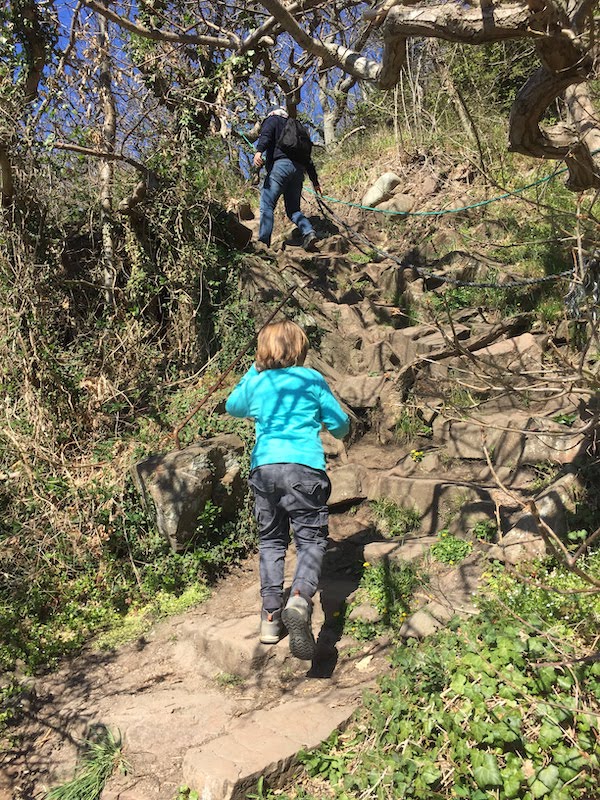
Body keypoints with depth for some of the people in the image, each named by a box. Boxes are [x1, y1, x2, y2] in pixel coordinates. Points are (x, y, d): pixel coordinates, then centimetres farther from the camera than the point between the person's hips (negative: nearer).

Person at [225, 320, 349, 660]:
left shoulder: (254, 381, 13)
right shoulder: (312, 379, 7)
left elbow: (233, 408, 33)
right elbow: (340, 424, 7)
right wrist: (342, 427, 31)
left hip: (263, 467, 3)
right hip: (305, 466, -3)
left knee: (271, 540, 15)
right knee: (311, 538, 2)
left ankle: (271, 616, 16)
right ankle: (301, 598, -24)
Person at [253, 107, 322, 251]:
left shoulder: (272, 119, 20)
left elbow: (266, 135, -4)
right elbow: (308, 157, 28)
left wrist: (259, 151, -22)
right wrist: (314, 181, 26)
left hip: (280, 164, -6)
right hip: (299, 169, 6)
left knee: (267, 205, -11)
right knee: (293, 209, 10)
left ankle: (263, 242, -25)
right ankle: (308, 232, -16)